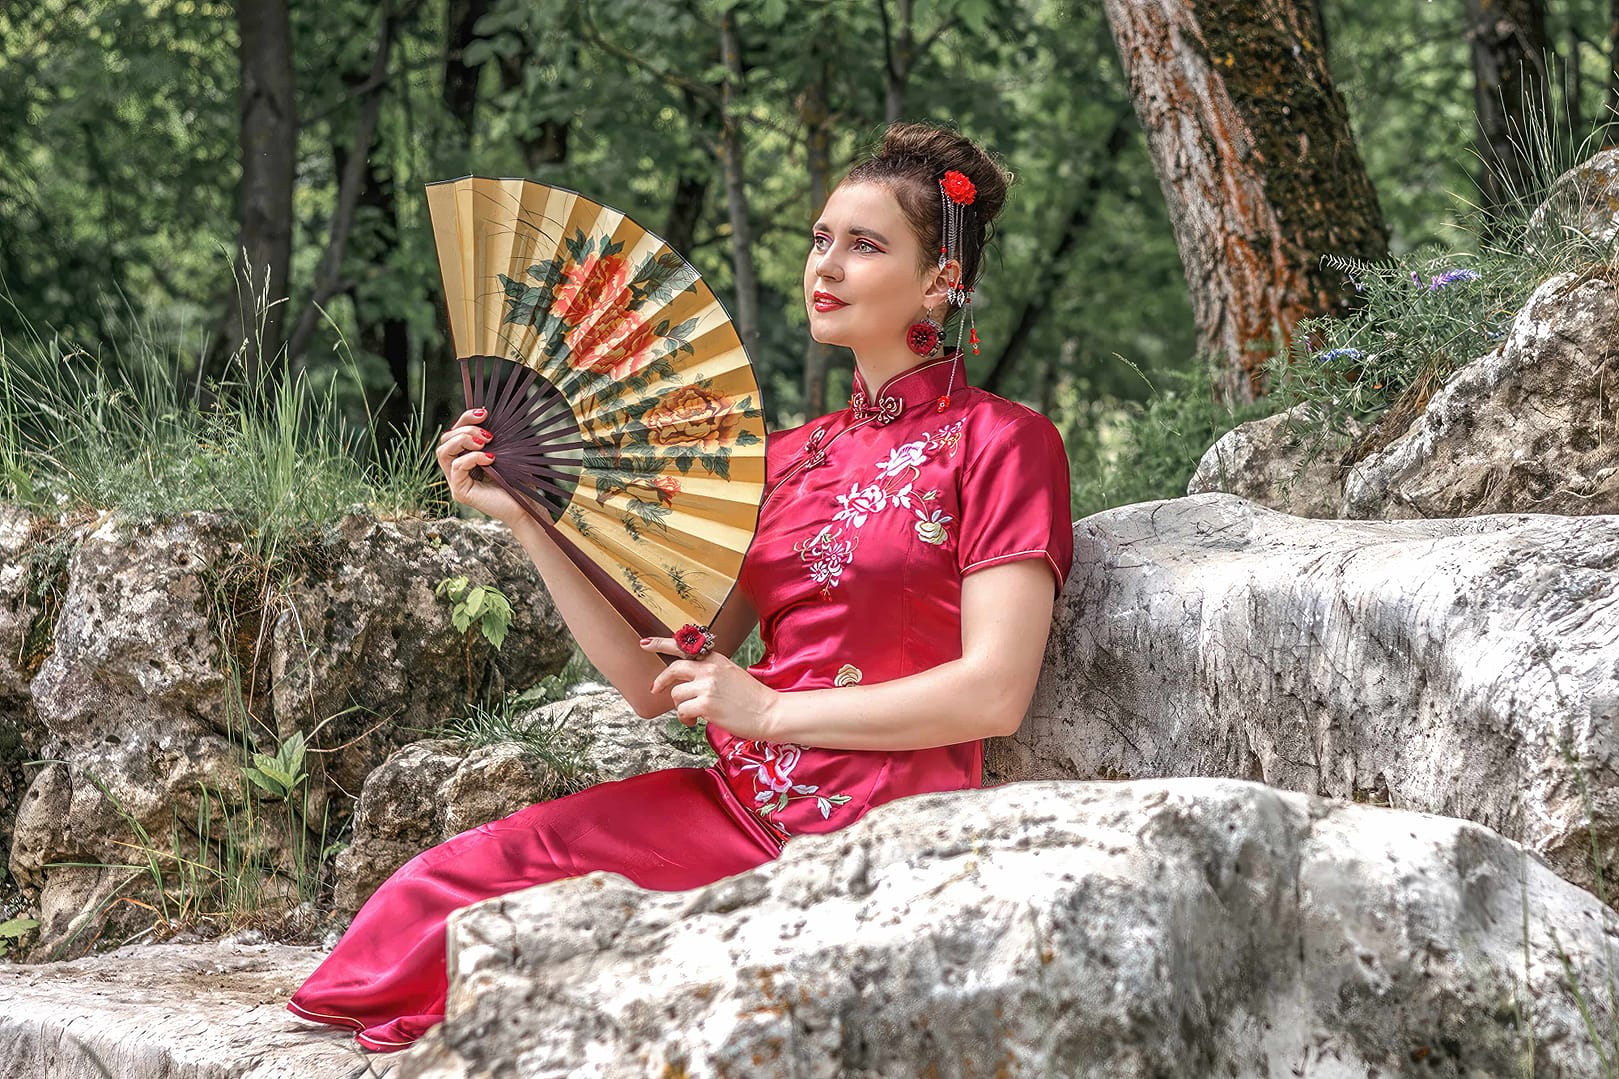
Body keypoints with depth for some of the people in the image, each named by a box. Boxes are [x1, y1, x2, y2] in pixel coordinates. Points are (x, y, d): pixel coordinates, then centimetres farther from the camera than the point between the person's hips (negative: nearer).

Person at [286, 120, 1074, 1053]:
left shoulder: (1001, 442, 0)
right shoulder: (789, 459, 19)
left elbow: (995, 692, -12)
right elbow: (655, 682, 10)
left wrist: (768, 709, -10)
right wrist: (526, 516, 2)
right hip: (738, 803, 6)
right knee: (464, 874, -16)